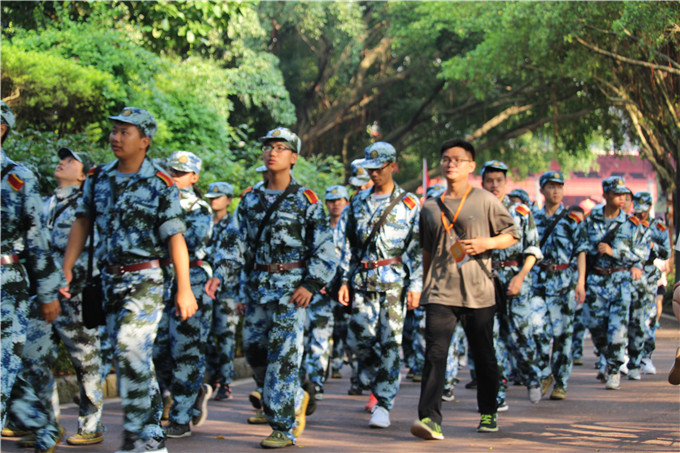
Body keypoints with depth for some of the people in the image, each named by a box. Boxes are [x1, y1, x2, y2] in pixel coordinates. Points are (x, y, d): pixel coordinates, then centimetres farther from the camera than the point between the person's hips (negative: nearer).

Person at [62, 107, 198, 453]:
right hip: (109, 279, 6)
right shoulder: (99, 178, 7)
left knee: (131, 351, -18)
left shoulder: (160, 186, -8)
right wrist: (66, 269, 5)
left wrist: (184, 289, -14)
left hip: (144, 280, -6)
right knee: (134, 359, 10)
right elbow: (82, 223, 12)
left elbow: (175, 238, -11)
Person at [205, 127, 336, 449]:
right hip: (257, 288, 6)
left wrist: (311, 284, -13)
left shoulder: (305, 200, -1)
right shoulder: (251, 199, 12)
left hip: (291, 289, -6)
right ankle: (296, 399, 32)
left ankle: (284, 428, -5)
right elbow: (234, 241, 12)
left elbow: (324, 247, -3)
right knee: (255, 353, 9)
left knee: (283, 357, -10)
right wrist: (220, 274, -3)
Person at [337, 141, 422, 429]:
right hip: (363, 280, 4)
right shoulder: (359, 202, 14)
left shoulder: (409, 203, 1)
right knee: (358, 338, -2)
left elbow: (418, 248, -2)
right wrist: (345, 280, 10)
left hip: (394, 281, -4)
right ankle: (375, 383, 26)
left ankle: (383, 405, -1)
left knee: (389, 343, -5)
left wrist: (415, 286, -9)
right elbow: (350, 244, 17)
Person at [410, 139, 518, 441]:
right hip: (441, 291, 1)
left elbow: (512, 235, 6)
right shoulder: (430, 207, 12)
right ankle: (429, 417, -21)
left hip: (478, 291, -1)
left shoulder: (485, 201, 3)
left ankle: (488, 413, 27)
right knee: (435, 352, -14)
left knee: (483, 356, 9)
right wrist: (425, 284, 20)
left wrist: (486, 243, -12)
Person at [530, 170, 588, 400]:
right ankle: (545, 374, 7)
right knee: (537, 326, -11)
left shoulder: (573, 219, 3)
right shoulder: (533, 217, 11)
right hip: (537, 279, 2)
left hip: (564, 279, -2)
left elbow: (581, 251, 0)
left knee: (562, 332, -1)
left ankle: (560, 383, 7)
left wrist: (581, 281, -9)